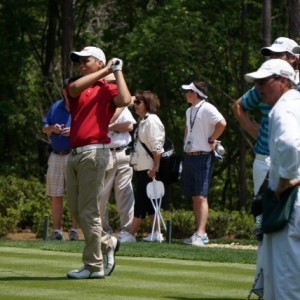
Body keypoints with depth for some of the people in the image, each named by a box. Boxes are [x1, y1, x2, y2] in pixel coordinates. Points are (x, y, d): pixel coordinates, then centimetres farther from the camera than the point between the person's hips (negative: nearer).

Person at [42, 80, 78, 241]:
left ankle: (74, 230, -1)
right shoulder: (56, 107, 13)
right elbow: (44, 127, 16)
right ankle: (57, 230, 8)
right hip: (56, 156, 4)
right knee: (56, 196, 4)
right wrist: (52, 129, -6)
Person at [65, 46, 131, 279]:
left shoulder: (108, 90, 1)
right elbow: (75, 87, -8)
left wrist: (117, 71, -9)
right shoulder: (76, 90, 17)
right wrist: (105, 70, -1)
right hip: (75, 154, 7)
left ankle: (94, 266, -3)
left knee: (88, 210, -8)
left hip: (94, 153, -7)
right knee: (75, 209, 11)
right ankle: (107, 242, 29)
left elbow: (125, 100, -21)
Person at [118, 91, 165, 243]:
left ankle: (130, 234, -9)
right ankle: (156, 233, 14)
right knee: (148, 202, 11)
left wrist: (155, 168, -23)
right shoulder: (143, 121, 16)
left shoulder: (152, 120, -14)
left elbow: (156, 146, -20)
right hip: (141, 168, 10)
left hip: (149, 169, -10)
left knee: (141, 201, -8)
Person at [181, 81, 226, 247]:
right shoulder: (189, 111, 16)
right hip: (189, 157, 9)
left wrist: (211, 140, -13)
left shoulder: (207, 109, -11)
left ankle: (200, 235, -20)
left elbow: (222, 123, -23)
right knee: (194, 197, 9)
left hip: (203, 157, -9)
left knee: (201, 196, -14)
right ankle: (200, 233, 14)